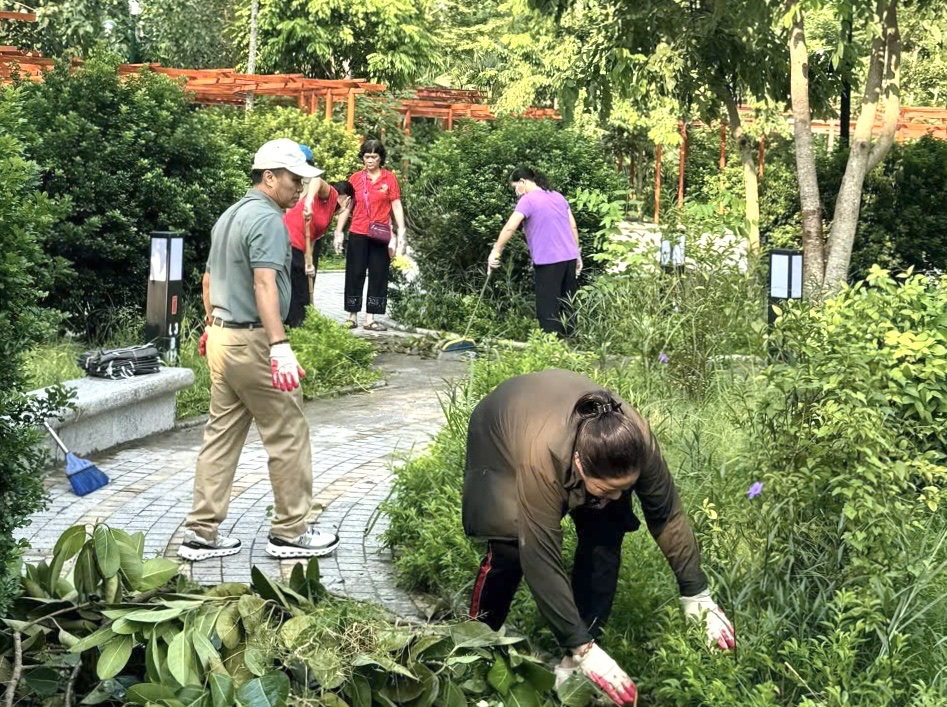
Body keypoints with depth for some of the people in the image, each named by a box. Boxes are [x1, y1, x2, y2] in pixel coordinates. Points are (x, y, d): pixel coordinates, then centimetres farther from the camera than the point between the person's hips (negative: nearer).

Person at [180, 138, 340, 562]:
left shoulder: (230, 216, 16)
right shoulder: (268, 219, -14)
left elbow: (209, 278, 26)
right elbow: (265, 285, -26)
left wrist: (213, 325, 38)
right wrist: (281, 348, -32)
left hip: (223, 337, 10)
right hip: (253, 341, -10)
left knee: (222, 434, 11)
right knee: (288, 435, 1)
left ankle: (202, 533, 12)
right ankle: (290, 532, 8)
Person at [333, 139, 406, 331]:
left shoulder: (390, 178, 2)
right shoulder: (355, 178, 4)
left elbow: (396, 205, 2)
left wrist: (401, 230, -7)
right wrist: (339, 232, 3)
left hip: (380, 236, 0)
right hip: (358, 234, 0)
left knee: (378, 276, 2)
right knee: (355, 275, 4)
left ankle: (370, 318, 8)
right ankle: (352, 317, 12)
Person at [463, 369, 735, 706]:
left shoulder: (636, 439, -35)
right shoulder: (541, 459, -47)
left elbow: (667, 516, -20)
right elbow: (542, 561, -42)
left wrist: (698, 597, -16)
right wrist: (584, 649, -39)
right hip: (502, 434, -4)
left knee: (605, 536, -15)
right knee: (512, 546, -22)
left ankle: (575, 661, -4)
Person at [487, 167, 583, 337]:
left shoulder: (528, 200, -7)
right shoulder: (558, 196, 14)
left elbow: (509, 228, -17)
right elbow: (573, 227, 14)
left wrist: (495, 252, -12)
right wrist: (577, 255, 18)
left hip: (548, 261, -7)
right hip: (569, 258, 7)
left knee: (548, 308, -2)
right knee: (566, 306, 13)